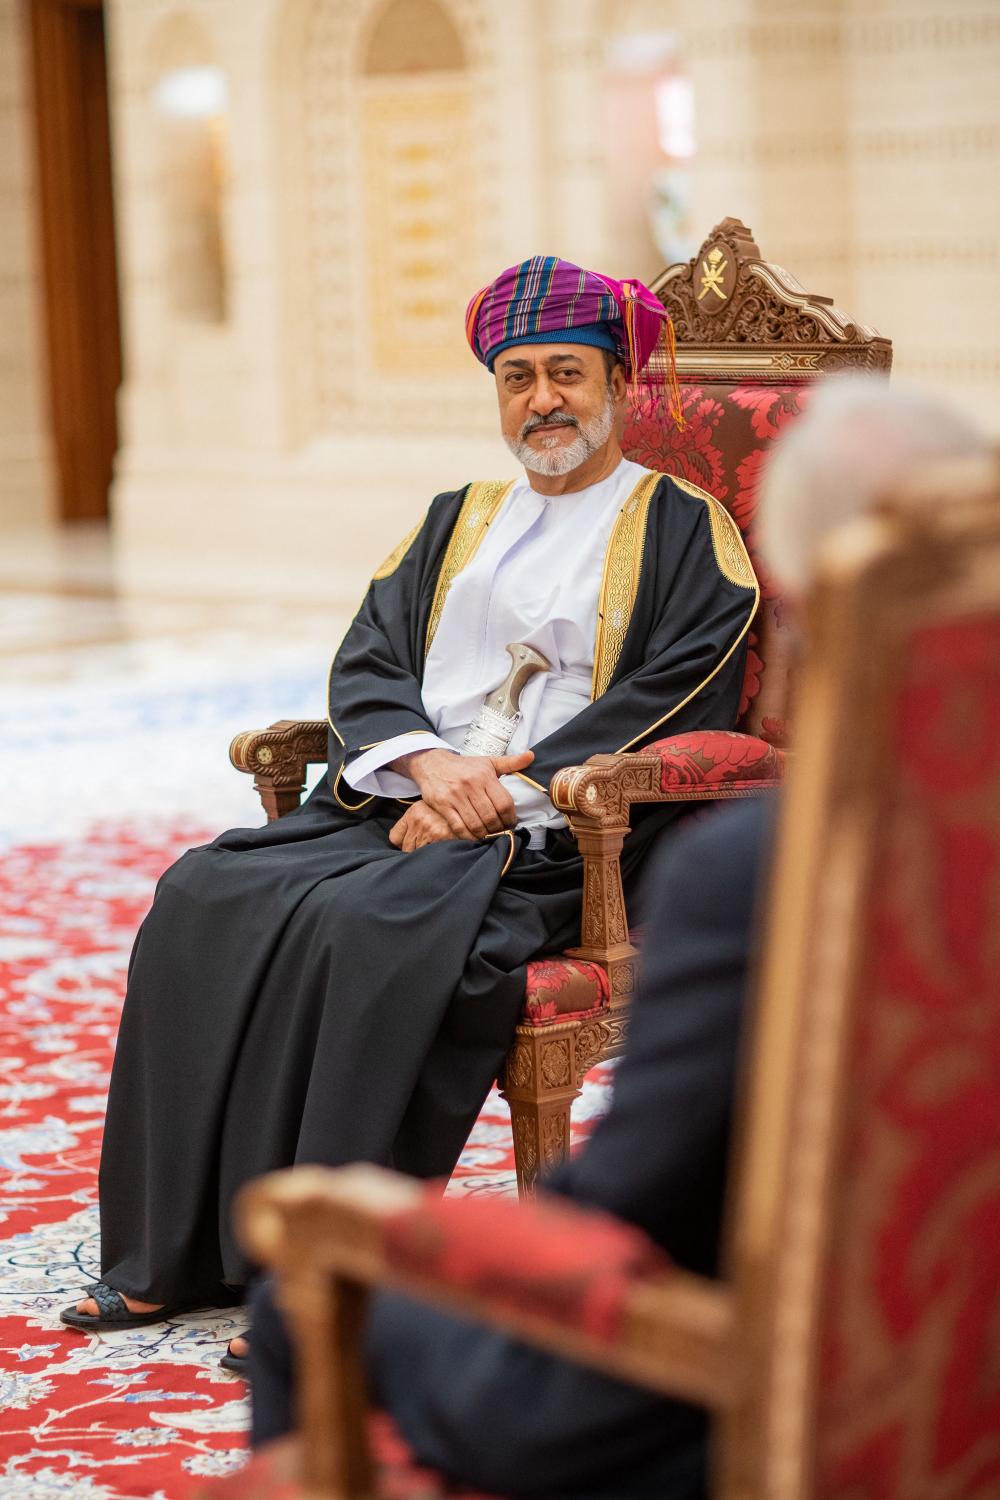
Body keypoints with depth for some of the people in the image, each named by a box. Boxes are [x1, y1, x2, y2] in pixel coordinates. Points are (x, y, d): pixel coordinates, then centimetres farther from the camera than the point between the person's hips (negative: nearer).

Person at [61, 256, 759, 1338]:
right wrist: (430, 762, -11)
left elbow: (672, 704, -9)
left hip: (552, 839, -6)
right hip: (409, 805, 6)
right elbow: (365, 667, 12)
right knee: (205, 901, -17)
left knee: (370, 927, -34)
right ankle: (183, 1251, -14)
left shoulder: (683, 530, 5)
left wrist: (503, 794, -18)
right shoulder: (456, 521, 23)